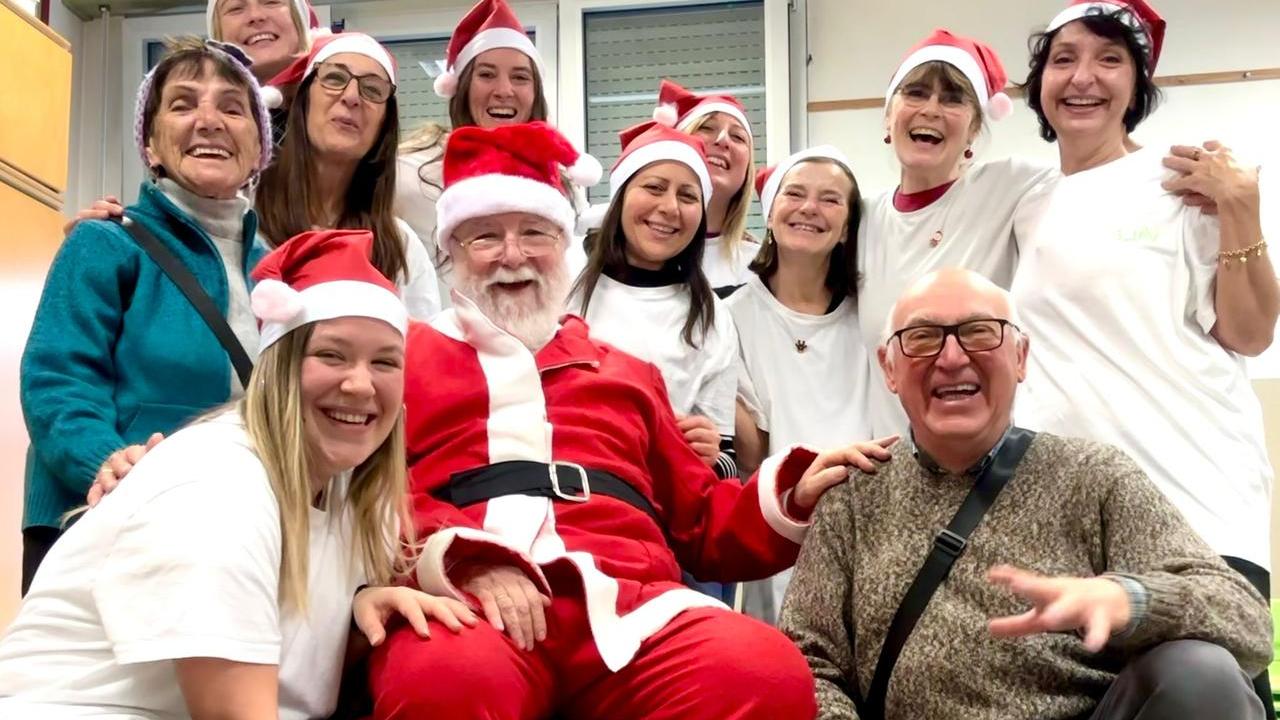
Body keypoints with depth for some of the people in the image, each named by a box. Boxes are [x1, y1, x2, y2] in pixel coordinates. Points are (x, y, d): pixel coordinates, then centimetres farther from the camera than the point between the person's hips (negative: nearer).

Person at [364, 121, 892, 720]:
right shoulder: (404, 355, 22)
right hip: (467, 600, -3)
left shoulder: (624, 372, 32)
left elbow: (699, 522, 32)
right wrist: (467, 557, -14)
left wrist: (793, 494, 12)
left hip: (627, 601, 4)